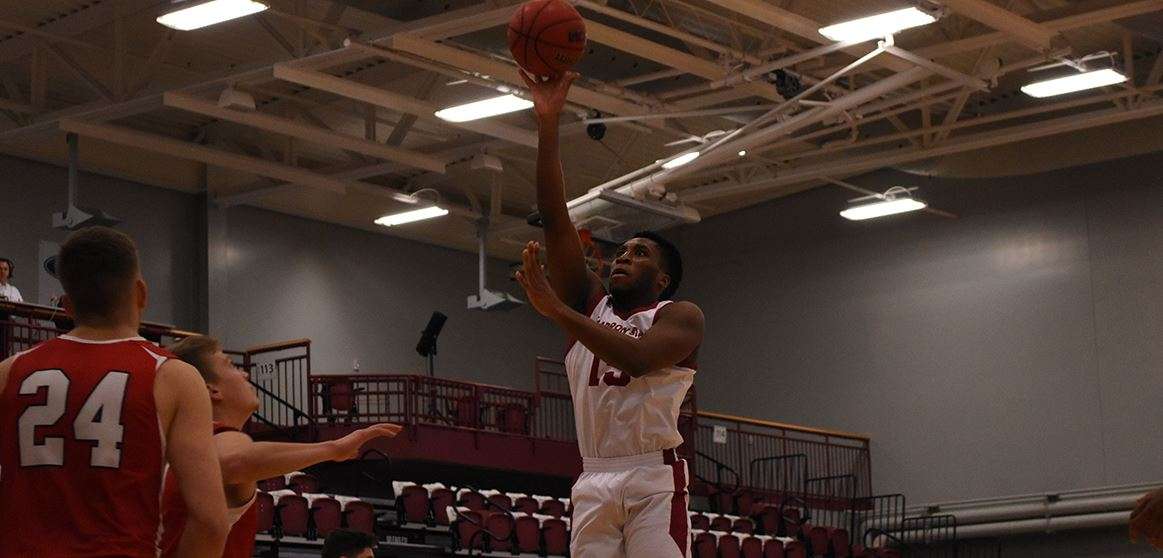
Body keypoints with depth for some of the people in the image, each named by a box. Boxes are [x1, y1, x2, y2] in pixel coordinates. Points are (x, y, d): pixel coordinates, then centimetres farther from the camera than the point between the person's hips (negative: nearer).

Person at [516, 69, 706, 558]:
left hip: (655, 481, -5)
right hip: (594, 484, 5)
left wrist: (556, 309, -21)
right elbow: (555, 220, 8)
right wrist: (548, 124, -1)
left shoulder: (681, 317, 4)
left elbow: (636, 359, -19)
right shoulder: (589, 304, 17)